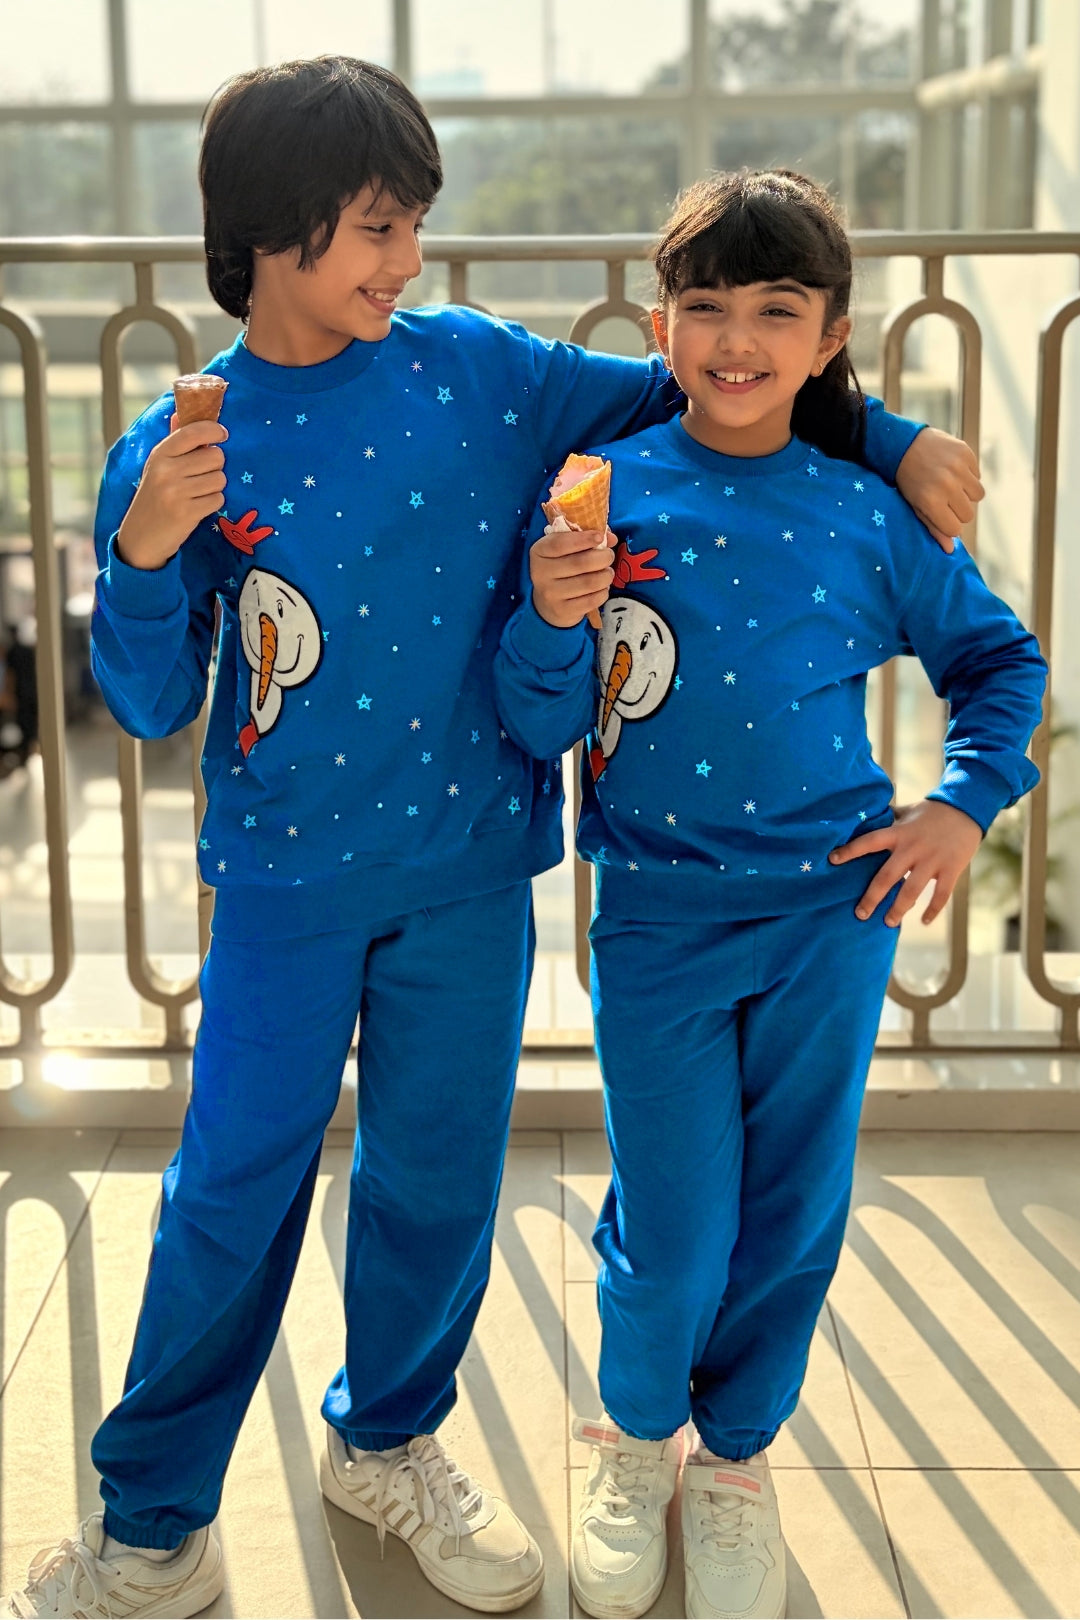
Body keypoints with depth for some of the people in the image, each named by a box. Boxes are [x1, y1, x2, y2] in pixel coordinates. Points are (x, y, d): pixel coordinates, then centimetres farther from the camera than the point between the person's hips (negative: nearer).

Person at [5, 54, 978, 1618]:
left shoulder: (469, 367, -2)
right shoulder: (182, 449, -6)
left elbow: (666, 394, 7)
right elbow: (153, 702, -3)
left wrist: (894, 438, 2)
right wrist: (147, 552, -22)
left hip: (466, 865, 2)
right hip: (290, 877, -2)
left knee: (439, 1172, 13)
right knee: (235, 1189, 4)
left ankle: (387, 1442, 38)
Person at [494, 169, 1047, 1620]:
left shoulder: (864, 515, -2)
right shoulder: (606, 495, -6)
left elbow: (999, 657, 12)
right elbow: (544, 727, -6)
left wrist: (966, 804, 1)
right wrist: (553, 621, -24)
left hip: (831, 911, 2)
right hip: (660, 914, -1)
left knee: (793, 1212, 13)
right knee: (673, 1229, 4)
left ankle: (737, 1451, 38)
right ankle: (637, 1432, 36)